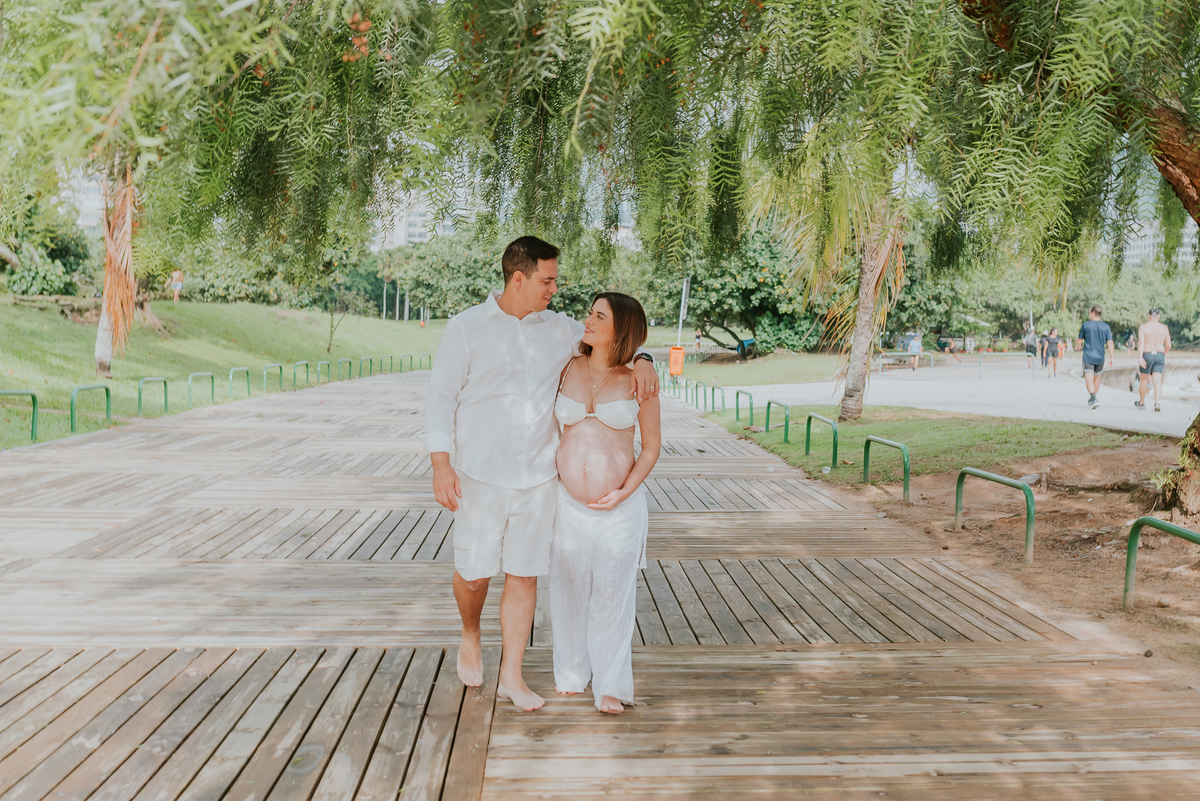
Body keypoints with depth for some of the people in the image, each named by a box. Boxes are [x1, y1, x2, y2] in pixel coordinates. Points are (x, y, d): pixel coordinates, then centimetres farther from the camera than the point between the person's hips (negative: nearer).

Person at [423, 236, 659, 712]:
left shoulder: (559, 329, 6)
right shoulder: (466, 328, -4)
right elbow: (441, 399, -4)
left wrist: (641, 361, -3)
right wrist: (441, 464, -12)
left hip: (538, 478, 3)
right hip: (482, 477, -3)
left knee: (524, 575, 6)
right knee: (474, 573, 3)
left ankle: (512, 677, 18)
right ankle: (470, 638, 36)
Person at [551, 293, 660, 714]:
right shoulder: (568, 368, 1)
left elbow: (652, 445, 0)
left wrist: (625, 492, -11)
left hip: (620, 506, -2)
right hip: (568, 502, 2)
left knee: (613, 591, 6)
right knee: (569, 588, 13)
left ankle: (610, 685, 21)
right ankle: (572, 672, 33)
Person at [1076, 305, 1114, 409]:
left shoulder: (1085, 325, -4)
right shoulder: (1106, 326, 2)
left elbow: (1079, 340, 7)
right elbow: (1110, 343, -3)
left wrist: (1077, 346, 29)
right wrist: (1111, 357, 0)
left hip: (1088, 357, -3)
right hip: (1100, 357, 4)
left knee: (1089, 380, -8)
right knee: (1096, 378, 20)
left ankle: (1093, 399, -28)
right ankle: (1092, 400, 30)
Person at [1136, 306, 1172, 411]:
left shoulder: (1143, 327, -6)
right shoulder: (1164, 328, 2)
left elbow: (1141, 342, -19)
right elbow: (1168, 345, 5)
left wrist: (1139, 357, -26)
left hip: (1146, 356, -1)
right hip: (1159, 356, 1)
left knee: (1144, 379, 15)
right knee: (1157, 381, -5)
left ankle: (1141, 403, 27)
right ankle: (1156, 403, -23)